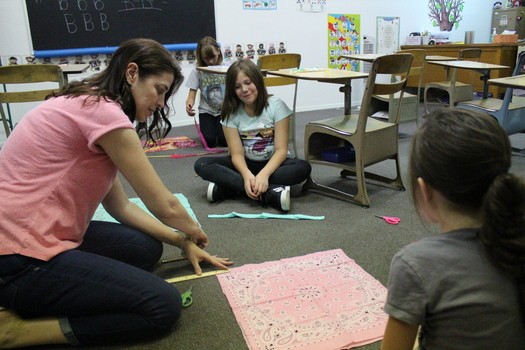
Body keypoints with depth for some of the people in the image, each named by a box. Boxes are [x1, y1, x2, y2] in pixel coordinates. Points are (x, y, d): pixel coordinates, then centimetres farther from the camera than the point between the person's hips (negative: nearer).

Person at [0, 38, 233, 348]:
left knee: (147, 248, 12)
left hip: (37, 236, 11)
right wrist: (194, 232, 10)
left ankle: (33, 303, 4)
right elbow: (164, 207, -12)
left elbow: (121, 206, 13)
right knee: (165, 305, -9)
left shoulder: (88, 107, 14)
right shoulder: (104, 112, -17)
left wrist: (183, 242, 11)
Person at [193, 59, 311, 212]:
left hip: (272, 164, -1)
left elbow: (281, 150, -17)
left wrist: (263, 174, -35)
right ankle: (270, 193, -36)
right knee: (202, 165, -22)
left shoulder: (276, 105, -11)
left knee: (303, 167, -33)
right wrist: (247, 175, -36)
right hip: (245, 165, 2)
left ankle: (228, 186, -33)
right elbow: (237, 153, -13)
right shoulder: (231, 113, -6)